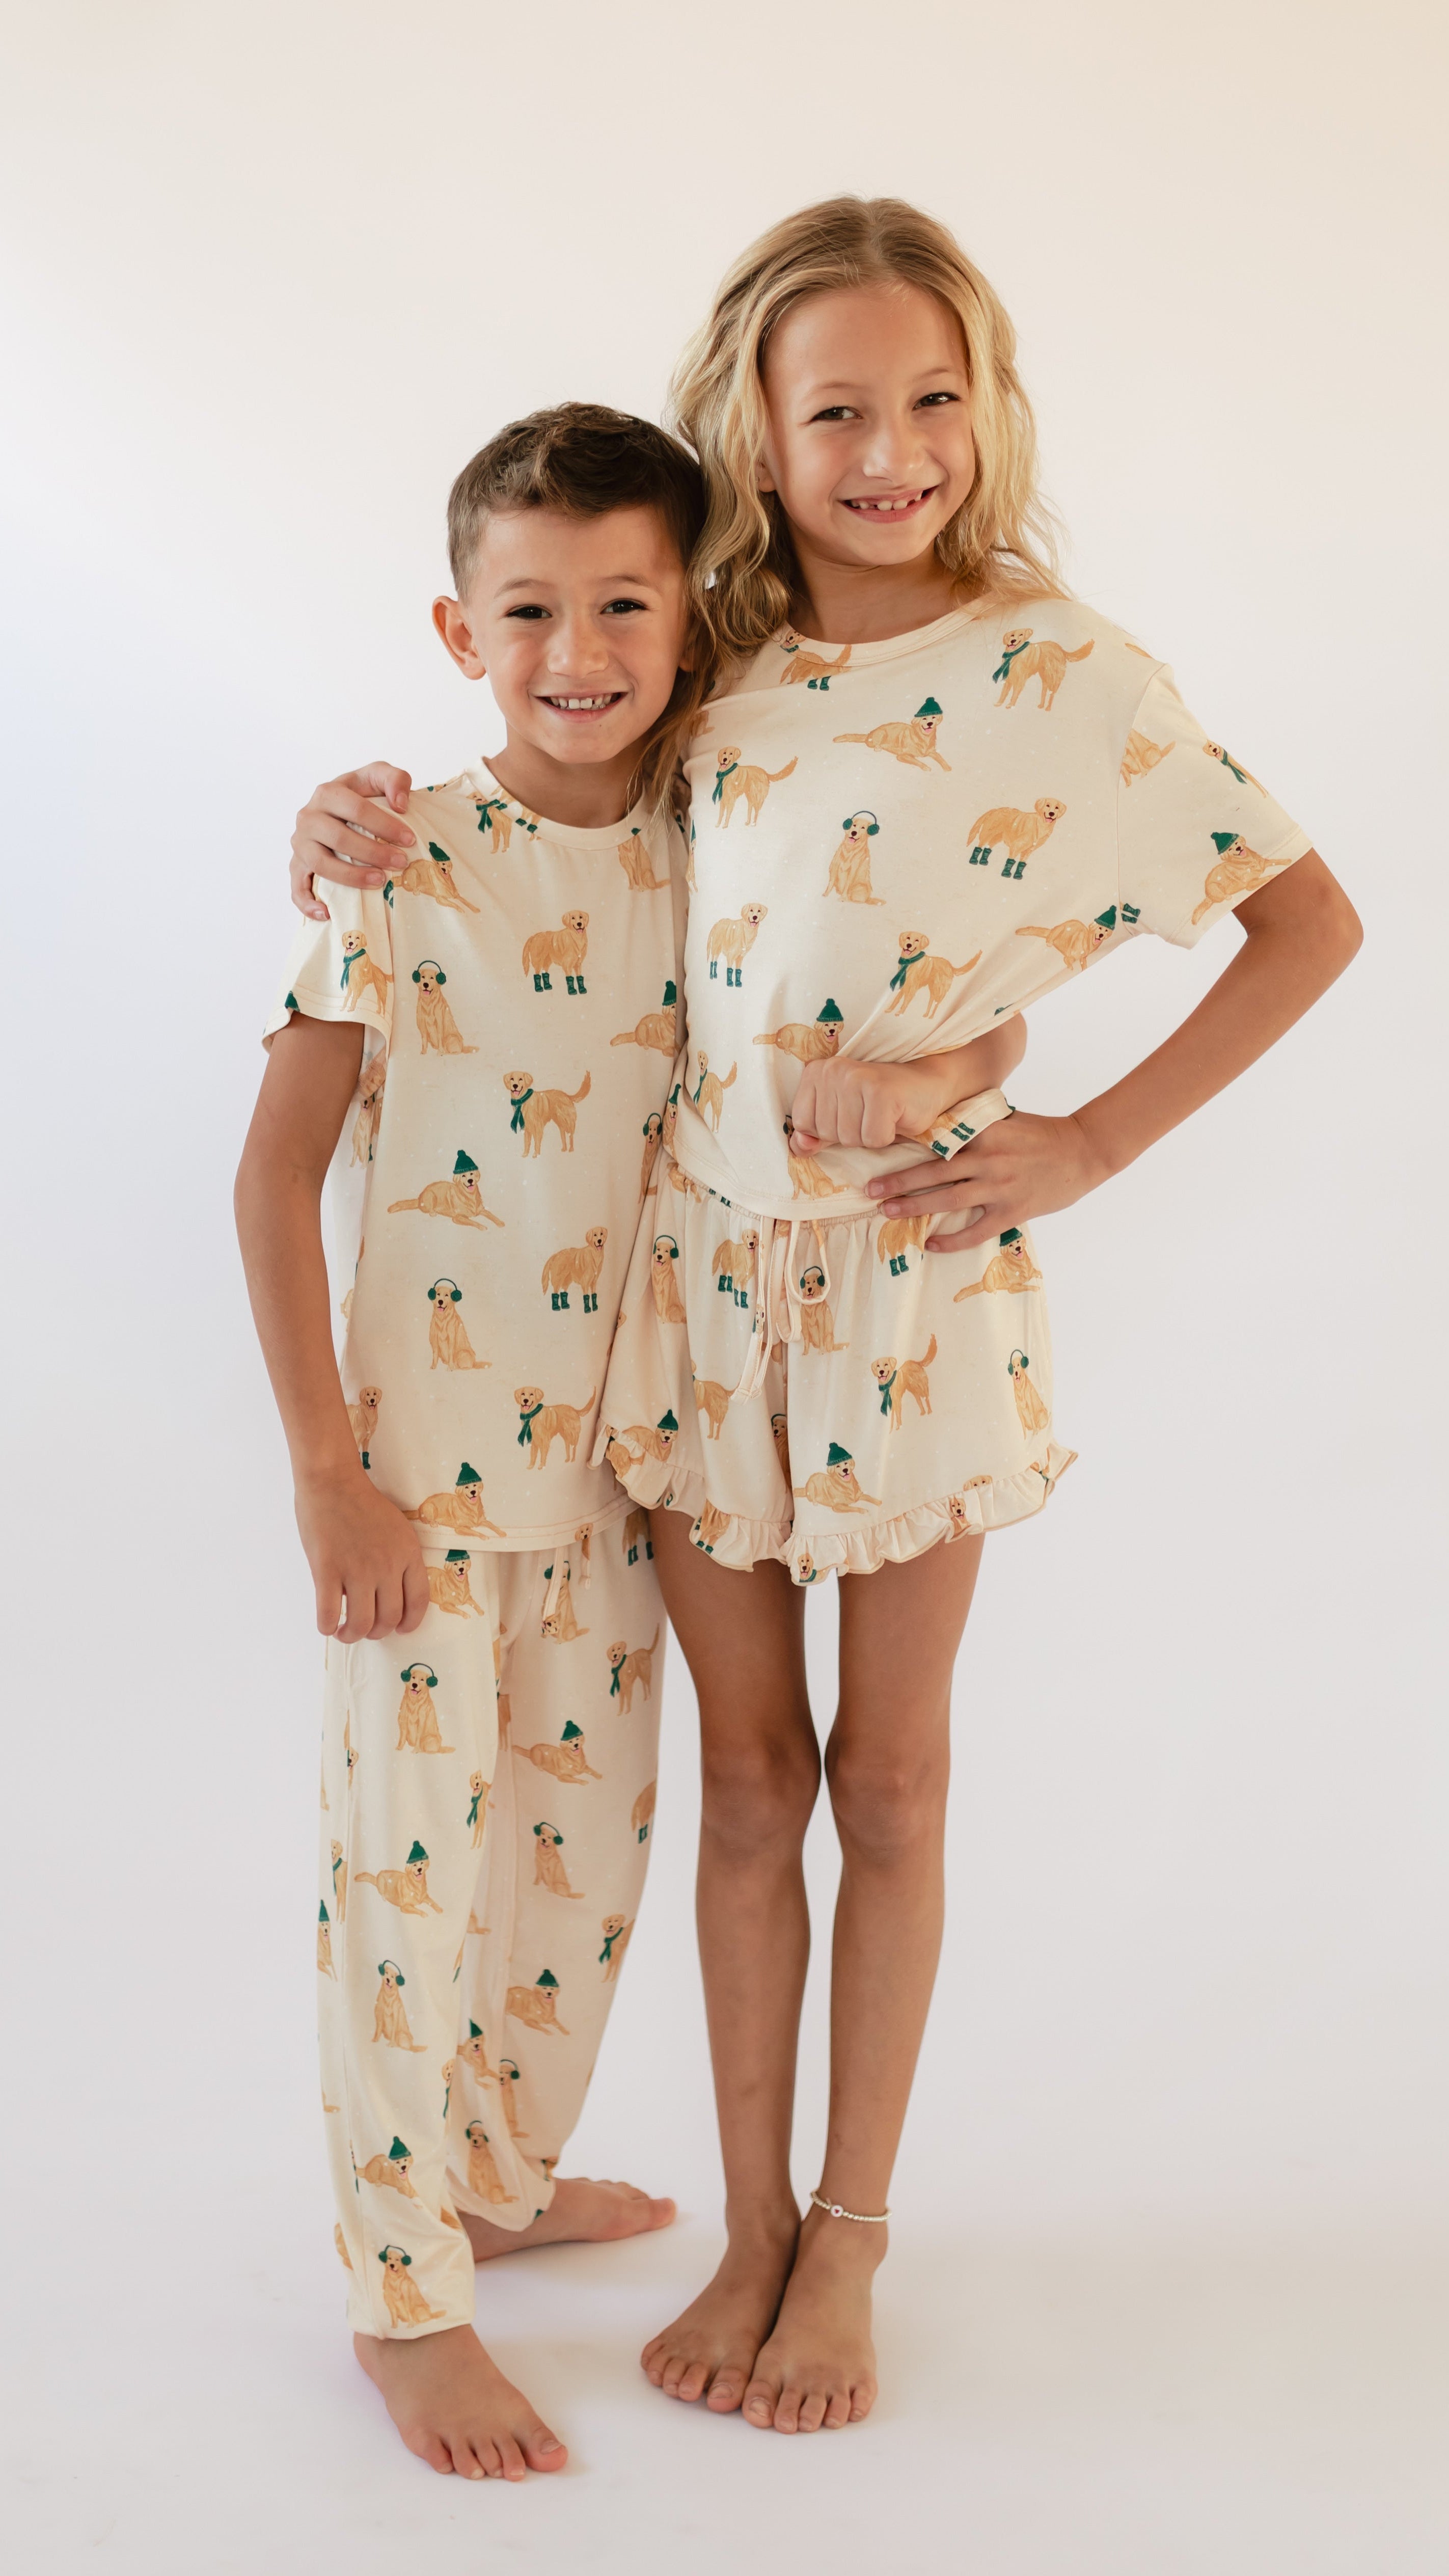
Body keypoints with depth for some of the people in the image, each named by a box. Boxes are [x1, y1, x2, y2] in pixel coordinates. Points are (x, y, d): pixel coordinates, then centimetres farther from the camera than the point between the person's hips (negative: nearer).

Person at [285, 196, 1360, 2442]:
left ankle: (851, 2242, 28)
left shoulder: (1055, 664, -9)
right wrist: (374, 823, -2)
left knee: (887, 1779, 11)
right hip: (702, 1256, 3)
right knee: (749, 1775, 13)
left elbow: (1313, 923, -5)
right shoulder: (718, 664, 1)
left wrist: (1091, 1144, -9)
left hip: (918, 1273, -3)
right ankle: (753, 2223, 29)